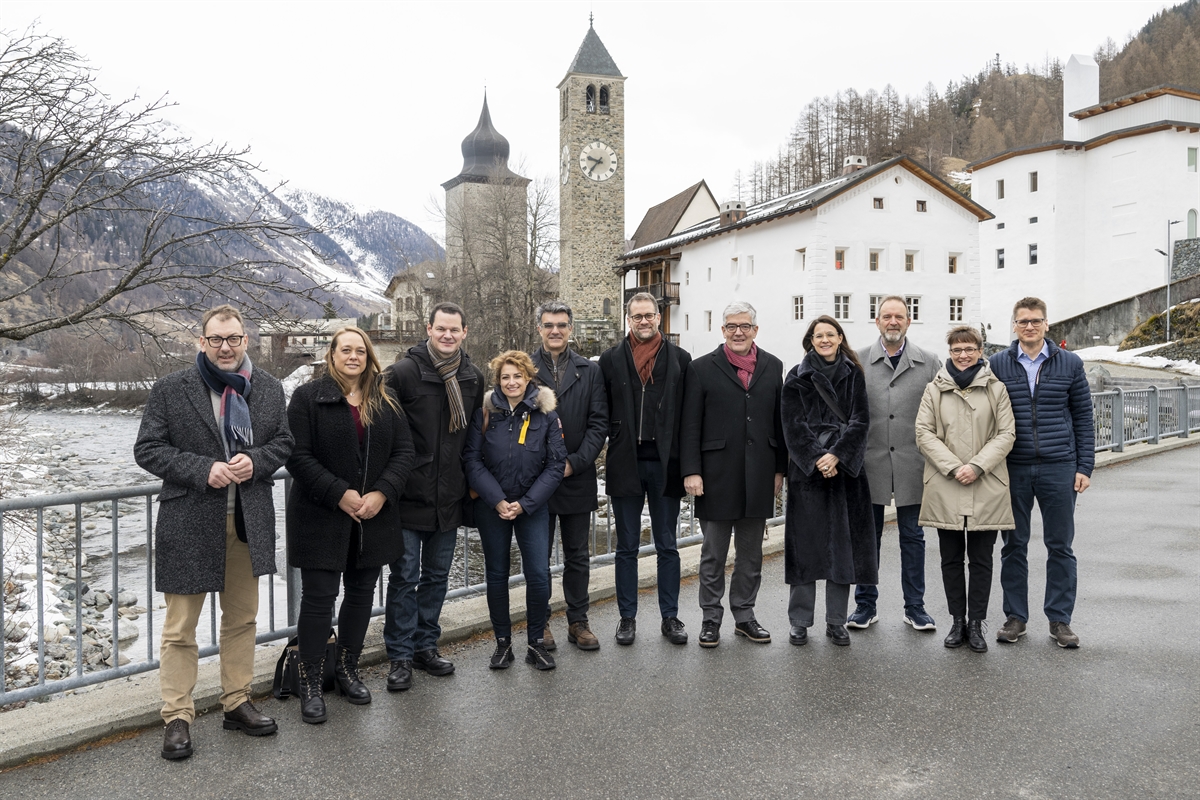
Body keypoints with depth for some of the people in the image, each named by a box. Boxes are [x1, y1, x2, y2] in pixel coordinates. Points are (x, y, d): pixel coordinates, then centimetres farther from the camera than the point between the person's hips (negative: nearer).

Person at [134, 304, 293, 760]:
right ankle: (177, 717, 18)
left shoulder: (268, 389, 5)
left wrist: (255, 461, -12)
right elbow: (148, 449, -6)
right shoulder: (170, 390, -5)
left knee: (242, 619, 15)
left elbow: (283, 442, 10)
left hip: (249, 522, 4)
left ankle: (236, 703, 30)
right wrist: (203, 470, -19)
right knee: (180, 627, 4)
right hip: (190, 522, -3)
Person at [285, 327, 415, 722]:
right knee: (319, 597, 1)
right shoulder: (308, 397, -4)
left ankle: (348, 670, 29)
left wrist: (382, 493, -11)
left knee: (361, 593, 12)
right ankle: (311, 682, 14)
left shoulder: (386, 401, 8)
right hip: (322, 516, -4)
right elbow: (298, 455, -11)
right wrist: (339, 494, -18)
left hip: (374, 517, 4)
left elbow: (403, 451, 3)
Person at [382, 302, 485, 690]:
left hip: (449, 498, 5)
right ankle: (400, 655, 16)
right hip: (409, 497, -5)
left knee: (437, 575, 15)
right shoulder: (403, 372, -11)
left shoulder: (474, 378, 7)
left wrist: (470, 480, 14)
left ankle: (426, 645, 29)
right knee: (405, 577, 3)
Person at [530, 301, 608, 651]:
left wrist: (574, 462, -11)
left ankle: (578, 622, 23)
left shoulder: (590, 371, 5)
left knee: (578, 556, 10)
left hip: (577, 477, 1)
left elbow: (598, 423, 0)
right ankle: (540, 623, 22)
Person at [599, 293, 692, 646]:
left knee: (667, 546, 10)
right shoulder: (611, 359, 4)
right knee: (627, 547, 10)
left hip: (665, 464, 0)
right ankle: (627, 617, 21)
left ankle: (670, 616, 21)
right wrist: (617, 440, -6)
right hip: (626, 464, 0)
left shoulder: (680, 359, 3)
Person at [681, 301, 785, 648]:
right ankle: (711, 617, 19)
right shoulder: (702, 368, -1)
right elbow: (690, 425, -3)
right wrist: (691, 471, -10)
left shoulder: (772, 367, 9)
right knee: (713, 554, 6)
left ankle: (744, 615, 26)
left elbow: (779, 421, 10)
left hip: (758, 478, 3)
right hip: (717, 477, -3)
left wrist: (780, 469, 7)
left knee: (751, 554, 13)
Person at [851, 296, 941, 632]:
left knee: (913, 537, 9)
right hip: (870, 462, 0)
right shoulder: (859, 361, 3)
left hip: (912, 464, 0)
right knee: (868, 536, 9)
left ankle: (915, 606, 21)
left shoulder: (928, 363, 5)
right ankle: (865, 605, 20)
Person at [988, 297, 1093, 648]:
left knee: (1060, 546, 6)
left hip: (1059, 469, 0)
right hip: (1013, 470, 0)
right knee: (1014, 545, 7)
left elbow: (1083, 418, 6)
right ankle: (1015, 617, 18)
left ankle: (1060, 619, 17)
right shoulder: (997, 364, 3)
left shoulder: (1070, 364, 5)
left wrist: (1085, 467, 0)